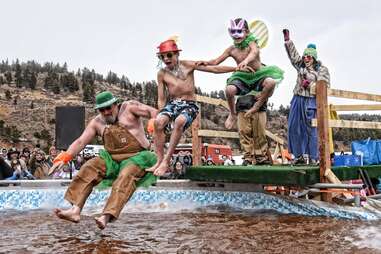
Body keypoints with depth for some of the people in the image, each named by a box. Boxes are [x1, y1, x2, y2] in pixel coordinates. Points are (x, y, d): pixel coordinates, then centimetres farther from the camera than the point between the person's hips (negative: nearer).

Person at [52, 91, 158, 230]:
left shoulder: (129, 107, 0)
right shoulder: (97, 122, 11)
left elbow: (154, 112, -8)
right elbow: (80, 142, 5)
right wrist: (64, 158, -9)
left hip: (136, 157, -5)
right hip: (112, 159, 5)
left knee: (125, 176, -33)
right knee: (89, 168, -18)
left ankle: (106, 216, -45)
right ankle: (75, 209, -27)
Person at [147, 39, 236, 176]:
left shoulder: (187, 65, 2)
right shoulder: (162, 73, 7)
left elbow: (214, 69, 2)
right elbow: (161, 99, 8)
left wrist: (237, 68, 0)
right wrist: (162, 114, -3)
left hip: (189, 105, -2)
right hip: (172, 103, 2)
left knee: (179, 121, -36)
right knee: (158, 122, -31)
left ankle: (166, 161, -33)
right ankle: (160, 160, -25)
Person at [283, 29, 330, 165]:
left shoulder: (322, 69, 0)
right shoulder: (301, 65, 14)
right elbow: (293, 54, 17)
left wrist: (310, 84, -16)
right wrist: (287, 40, 10)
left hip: (311, 102, -5)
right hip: (298, 100, 6)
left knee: (311, 130, -4)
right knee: (294, 128, 3)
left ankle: (313, 158, 2)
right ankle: (300, 155, 11)